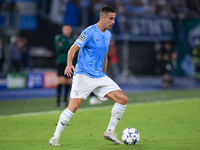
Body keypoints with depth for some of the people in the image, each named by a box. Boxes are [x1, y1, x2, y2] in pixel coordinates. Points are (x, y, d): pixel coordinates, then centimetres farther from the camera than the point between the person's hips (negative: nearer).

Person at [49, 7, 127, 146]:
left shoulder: (108, 35, 14)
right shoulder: (90, 32, -10)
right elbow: (73, 48, -14)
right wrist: (69, 64, -30)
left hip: (99, 77, 7)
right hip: (83, 75, -7)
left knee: (123, 99, -4)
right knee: (74, 106, -17)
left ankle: (109, 132, 6)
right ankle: (55, 138, -5)